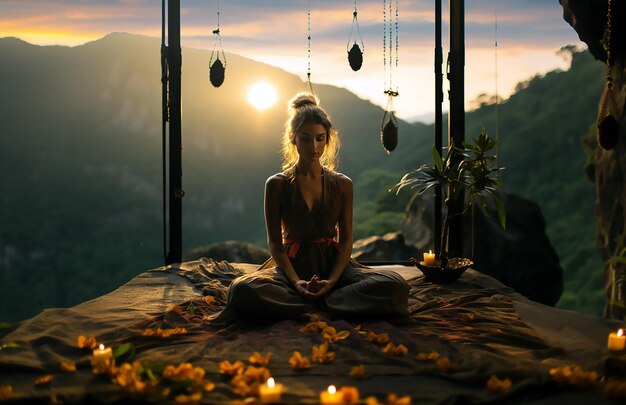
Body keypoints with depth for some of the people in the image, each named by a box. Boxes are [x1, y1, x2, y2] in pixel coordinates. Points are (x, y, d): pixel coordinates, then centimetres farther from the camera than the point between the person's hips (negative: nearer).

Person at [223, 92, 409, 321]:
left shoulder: (342, 185, 8)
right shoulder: (276, 185, 2)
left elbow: (346, 240, 4)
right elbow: (275, 243, -1)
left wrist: (332, 280, -15)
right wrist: (296, 281, -19)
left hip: (333, 264, 2)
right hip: (293, 265, -2)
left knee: (395, 285, -27)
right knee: (242, 290, -35)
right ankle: (329, 303, -25)